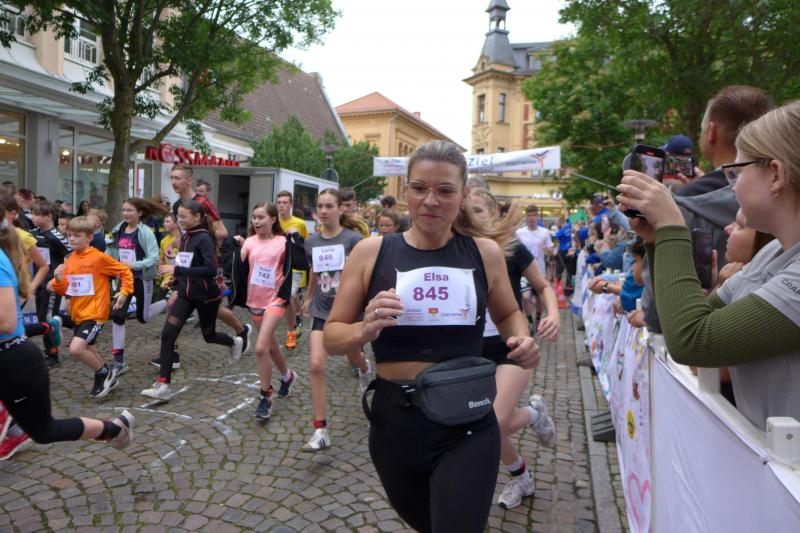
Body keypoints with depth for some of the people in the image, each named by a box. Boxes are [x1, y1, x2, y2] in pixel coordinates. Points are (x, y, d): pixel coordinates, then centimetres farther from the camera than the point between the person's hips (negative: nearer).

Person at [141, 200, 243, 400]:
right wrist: (177, 286, 11)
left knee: (208, 336, 13)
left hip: (206, 296, -6)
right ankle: (163, 385, -4)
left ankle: (234, 343, 47)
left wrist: (176, 270, -30)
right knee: (167, 334, -8)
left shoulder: (204, 239, -18)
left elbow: (210, 270, -29)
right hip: (186, 294, 6)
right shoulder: (185, 237, 6)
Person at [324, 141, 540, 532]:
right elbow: (331, 336, -2)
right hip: (394, 422, 2)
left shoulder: (484, 252, -3)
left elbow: (507, 313, 15)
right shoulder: (371, 252, -6)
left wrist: (522, 340, -6)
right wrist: (364, 331, -23)